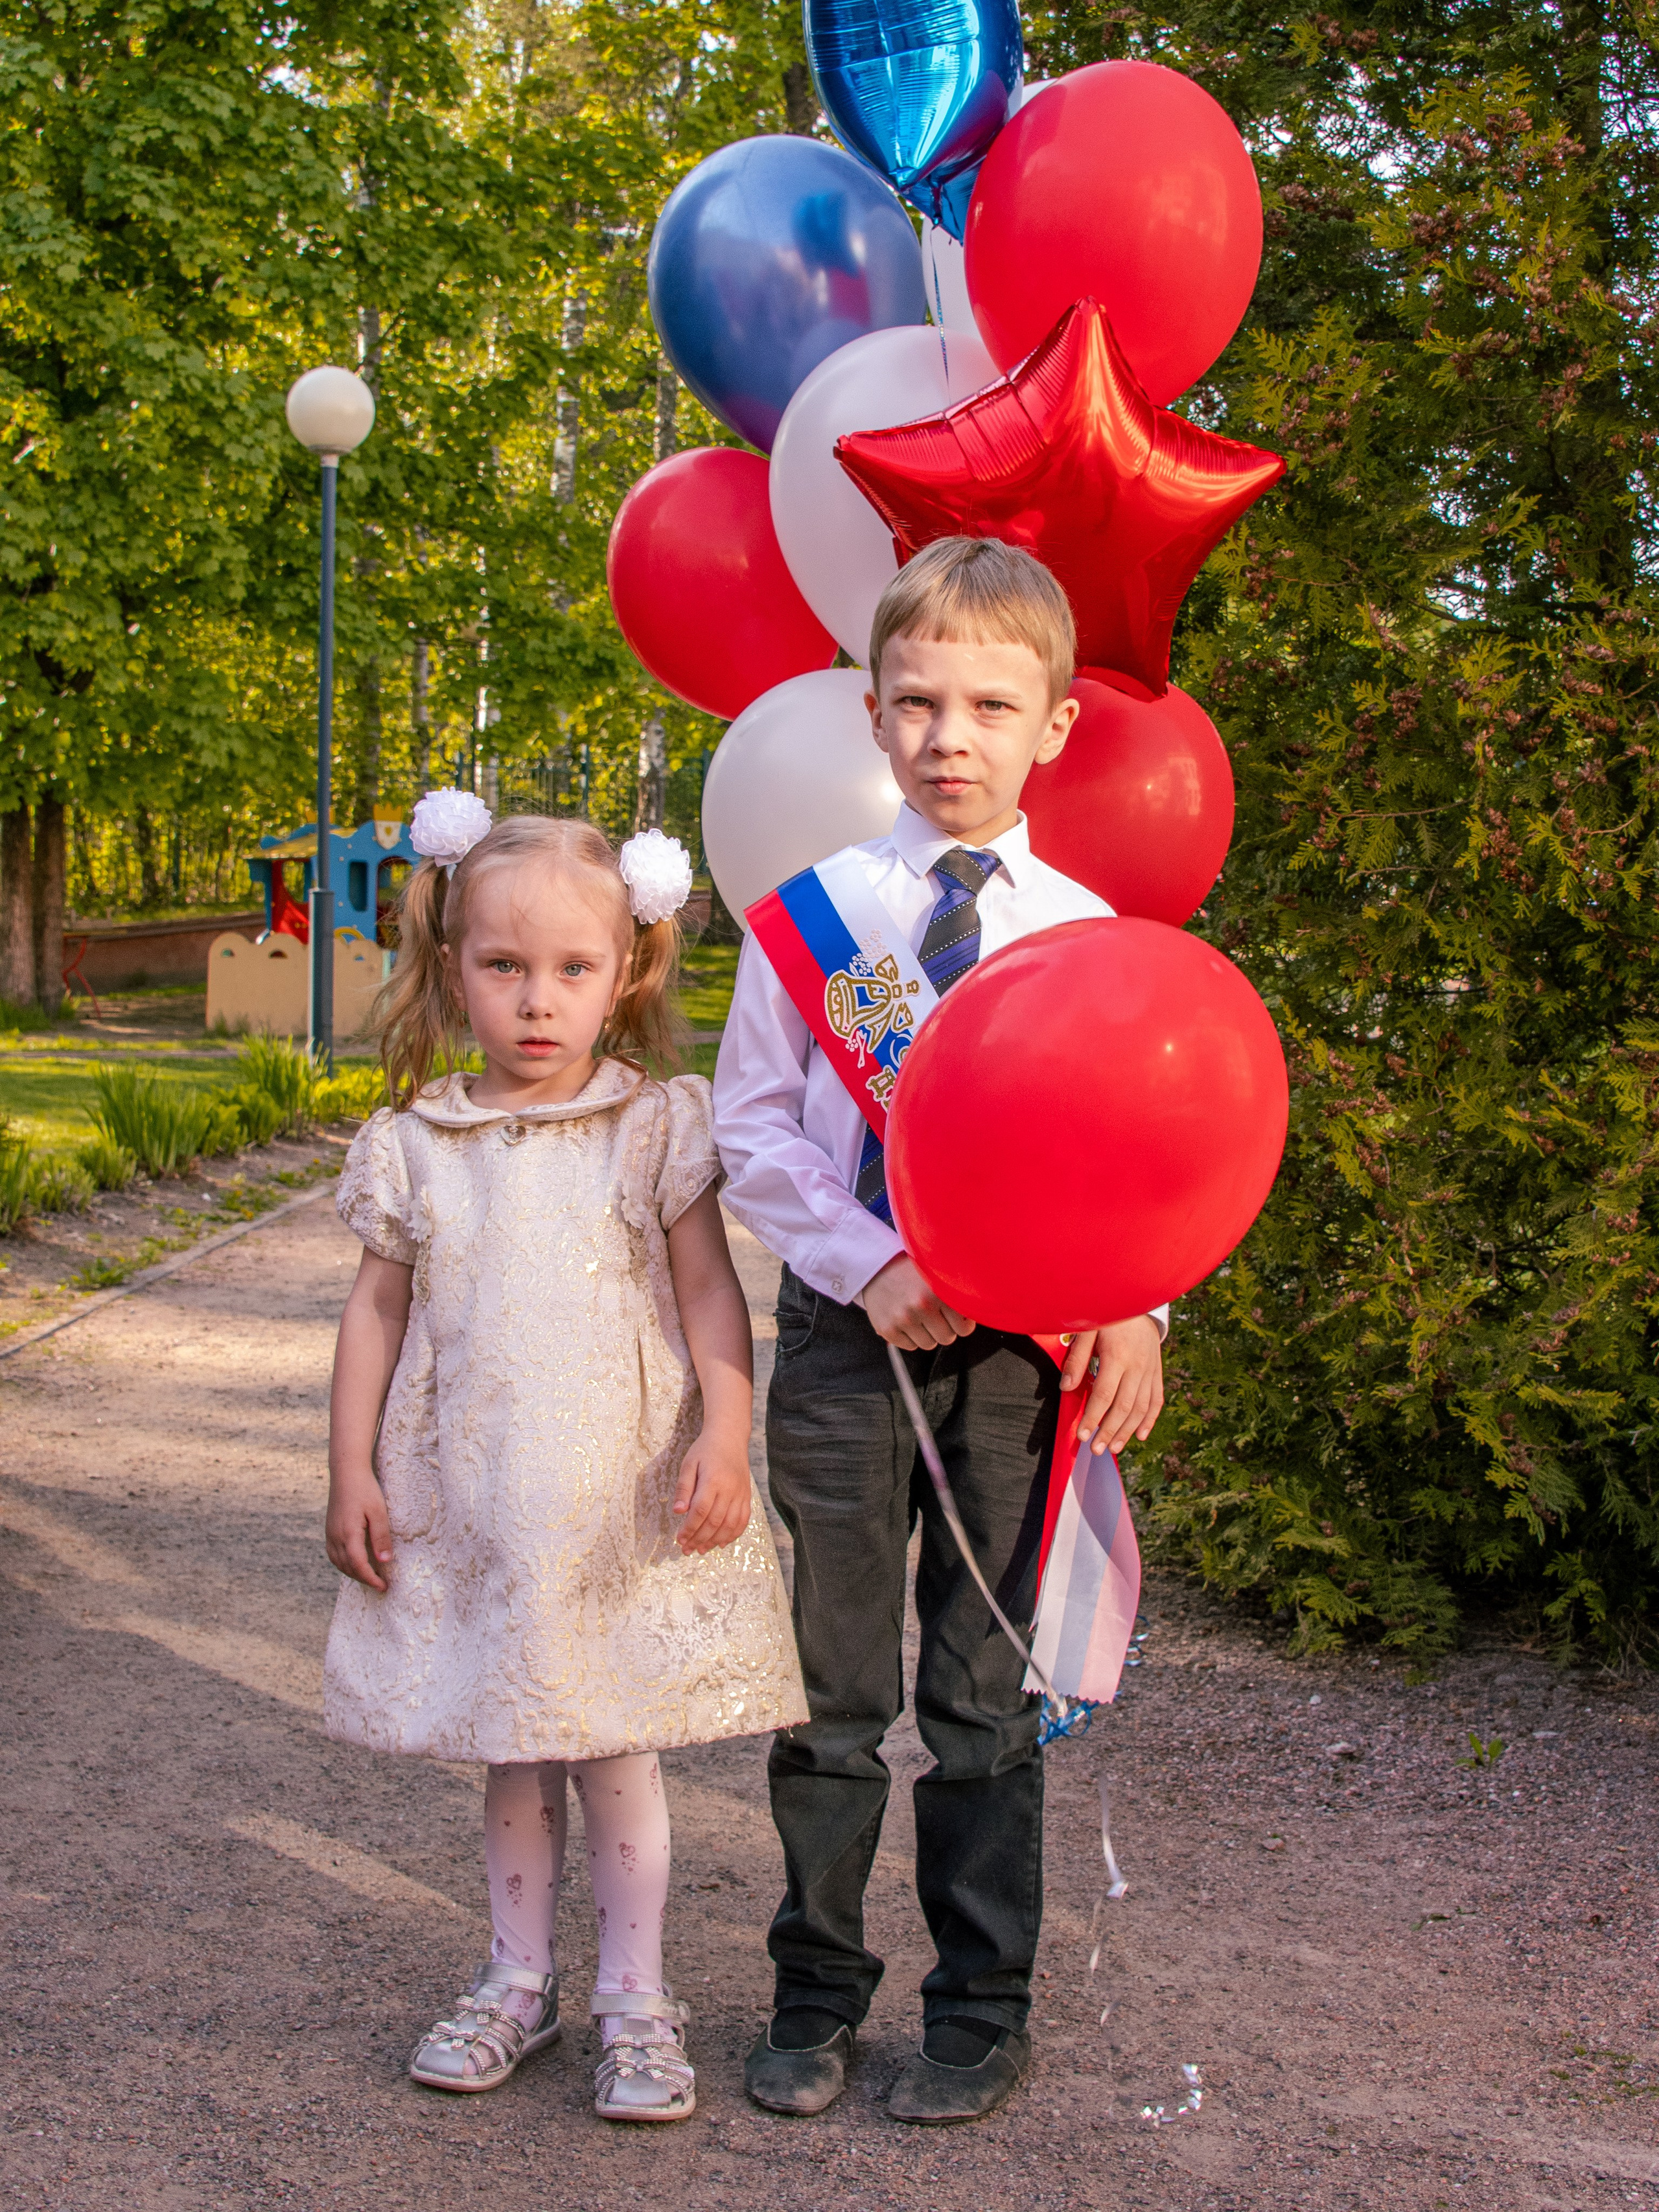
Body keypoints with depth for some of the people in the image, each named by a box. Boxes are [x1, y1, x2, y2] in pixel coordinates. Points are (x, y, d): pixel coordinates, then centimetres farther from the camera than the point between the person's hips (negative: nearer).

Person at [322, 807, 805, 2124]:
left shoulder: (658, 1127, -3)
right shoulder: (413, 1146, 2)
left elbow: (709, 1290, -3)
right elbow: (379, 1309, 8)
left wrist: (725, 1441, -11)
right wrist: (352, 1470, 5)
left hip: (622, 1501, -2)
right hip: (472, 1499, 2)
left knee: (616, 1753, 4)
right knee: (510, 1755, 13)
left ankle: (635, 1998, 19)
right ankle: (519, 1980, 29)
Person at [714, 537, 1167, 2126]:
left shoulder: (1083, 928, 3)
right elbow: (752, 1123, 1)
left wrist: (1130, 1310, -12)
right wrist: (866, 1268, -12)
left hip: (1018, 1348, 0)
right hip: (847, 1332, 0)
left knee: (987, 1695, 10)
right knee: (830, 1688, 7)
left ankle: (980, 2016, 24)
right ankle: (815, 1997, 24)